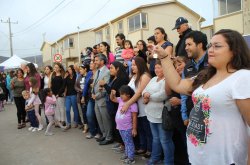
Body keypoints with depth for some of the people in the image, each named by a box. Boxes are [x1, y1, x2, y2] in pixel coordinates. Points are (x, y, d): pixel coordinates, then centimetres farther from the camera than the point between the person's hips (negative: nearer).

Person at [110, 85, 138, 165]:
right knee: (125, 142, 23)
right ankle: (126, 154, 37)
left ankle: (131, 158, 16)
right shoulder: (120, 100, 1)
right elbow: (112, 99, 17)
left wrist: (134, 129, -17)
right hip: (120, 127, 8)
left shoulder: (132, 104, -21)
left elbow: (134, 117, -19)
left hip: (127, 128, -8)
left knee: (129, 143, 5)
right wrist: (112, 93, -5)